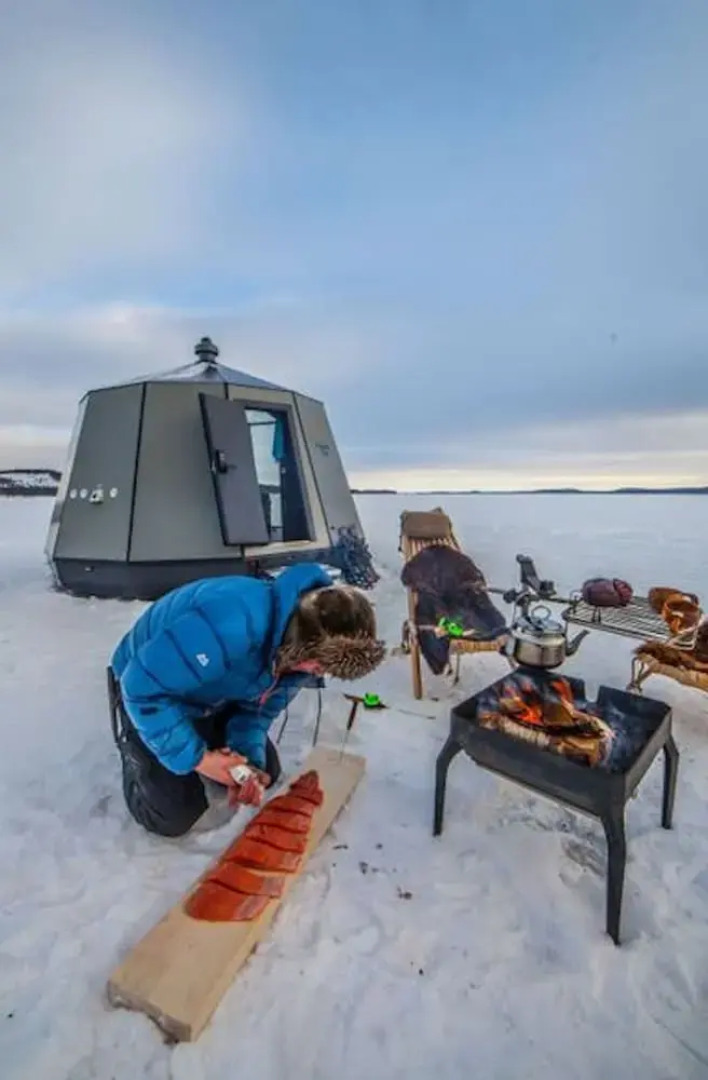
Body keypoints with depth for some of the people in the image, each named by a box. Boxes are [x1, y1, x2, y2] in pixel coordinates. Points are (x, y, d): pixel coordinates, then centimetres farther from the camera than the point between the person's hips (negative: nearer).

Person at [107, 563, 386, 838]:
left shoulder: (299, 649, -19)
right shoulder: (229, 628, -46)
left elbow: (257, 708, -6)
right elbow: (142, 686, -36)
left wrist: (249, 760, -23)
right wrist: (195, 757, -30)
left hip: (212, 696, 6)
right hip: (147, 688, -5)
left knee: (266, 771, 9)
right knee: (173, 817, -7)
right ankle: (135, 754, 20)